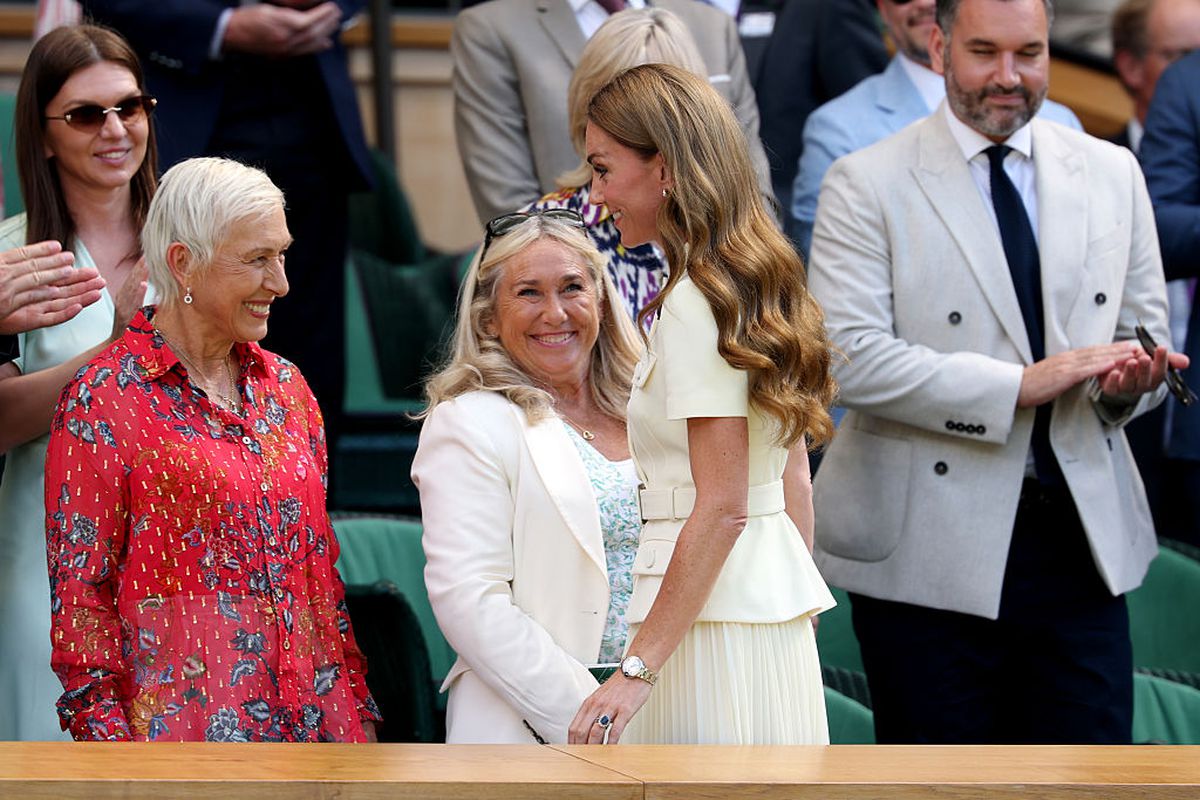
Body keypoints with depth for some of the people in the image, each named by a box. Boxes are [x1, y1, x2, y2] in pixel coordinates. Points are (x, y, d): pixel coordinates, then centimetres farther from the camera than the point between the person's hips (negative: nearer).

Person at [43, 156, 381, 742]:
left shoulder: (286, 388, 13)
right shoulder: (102, 401, -6)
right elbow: (79, 590, -7)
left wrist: (357, 708, 10)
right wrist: (108, 732, -13)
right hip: (182, 724, -5)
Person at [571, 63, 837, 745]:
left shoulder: (696, 303, -15)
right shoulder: (760, 287, 13)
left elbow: (721, 507, -19)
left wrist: (638, 668, -20)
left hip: (712, 617, -9)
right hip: (777, 608, 9)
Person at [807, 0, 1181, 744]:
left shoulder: (1112, 174, 12)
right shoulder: (866, 186, -3)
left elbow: (1144, 327, 17)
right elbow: (849, 356, -14)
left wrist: (1130, 379, -9)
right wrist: (1018, 385, -20)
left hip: (1082, 536, 4)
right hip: (928, 551, -3)